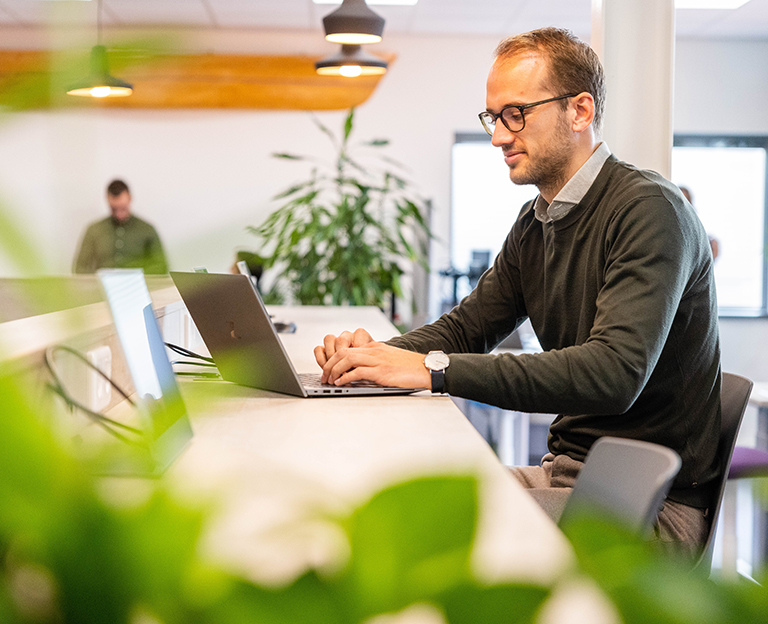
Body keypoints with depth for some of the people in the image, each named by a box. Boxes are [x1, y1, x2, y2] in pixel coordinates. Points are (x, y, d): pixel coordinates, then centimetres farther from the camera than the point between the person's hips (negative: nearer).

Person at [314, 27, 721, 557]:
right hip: (567, 472, 8)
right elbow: (466, 326, 17)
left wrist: (434, 369, -32)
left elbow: (615, 372, -30)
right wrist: (377, 353, -6)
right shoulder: (535, 224, 12)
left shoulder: (650, 210, -17)